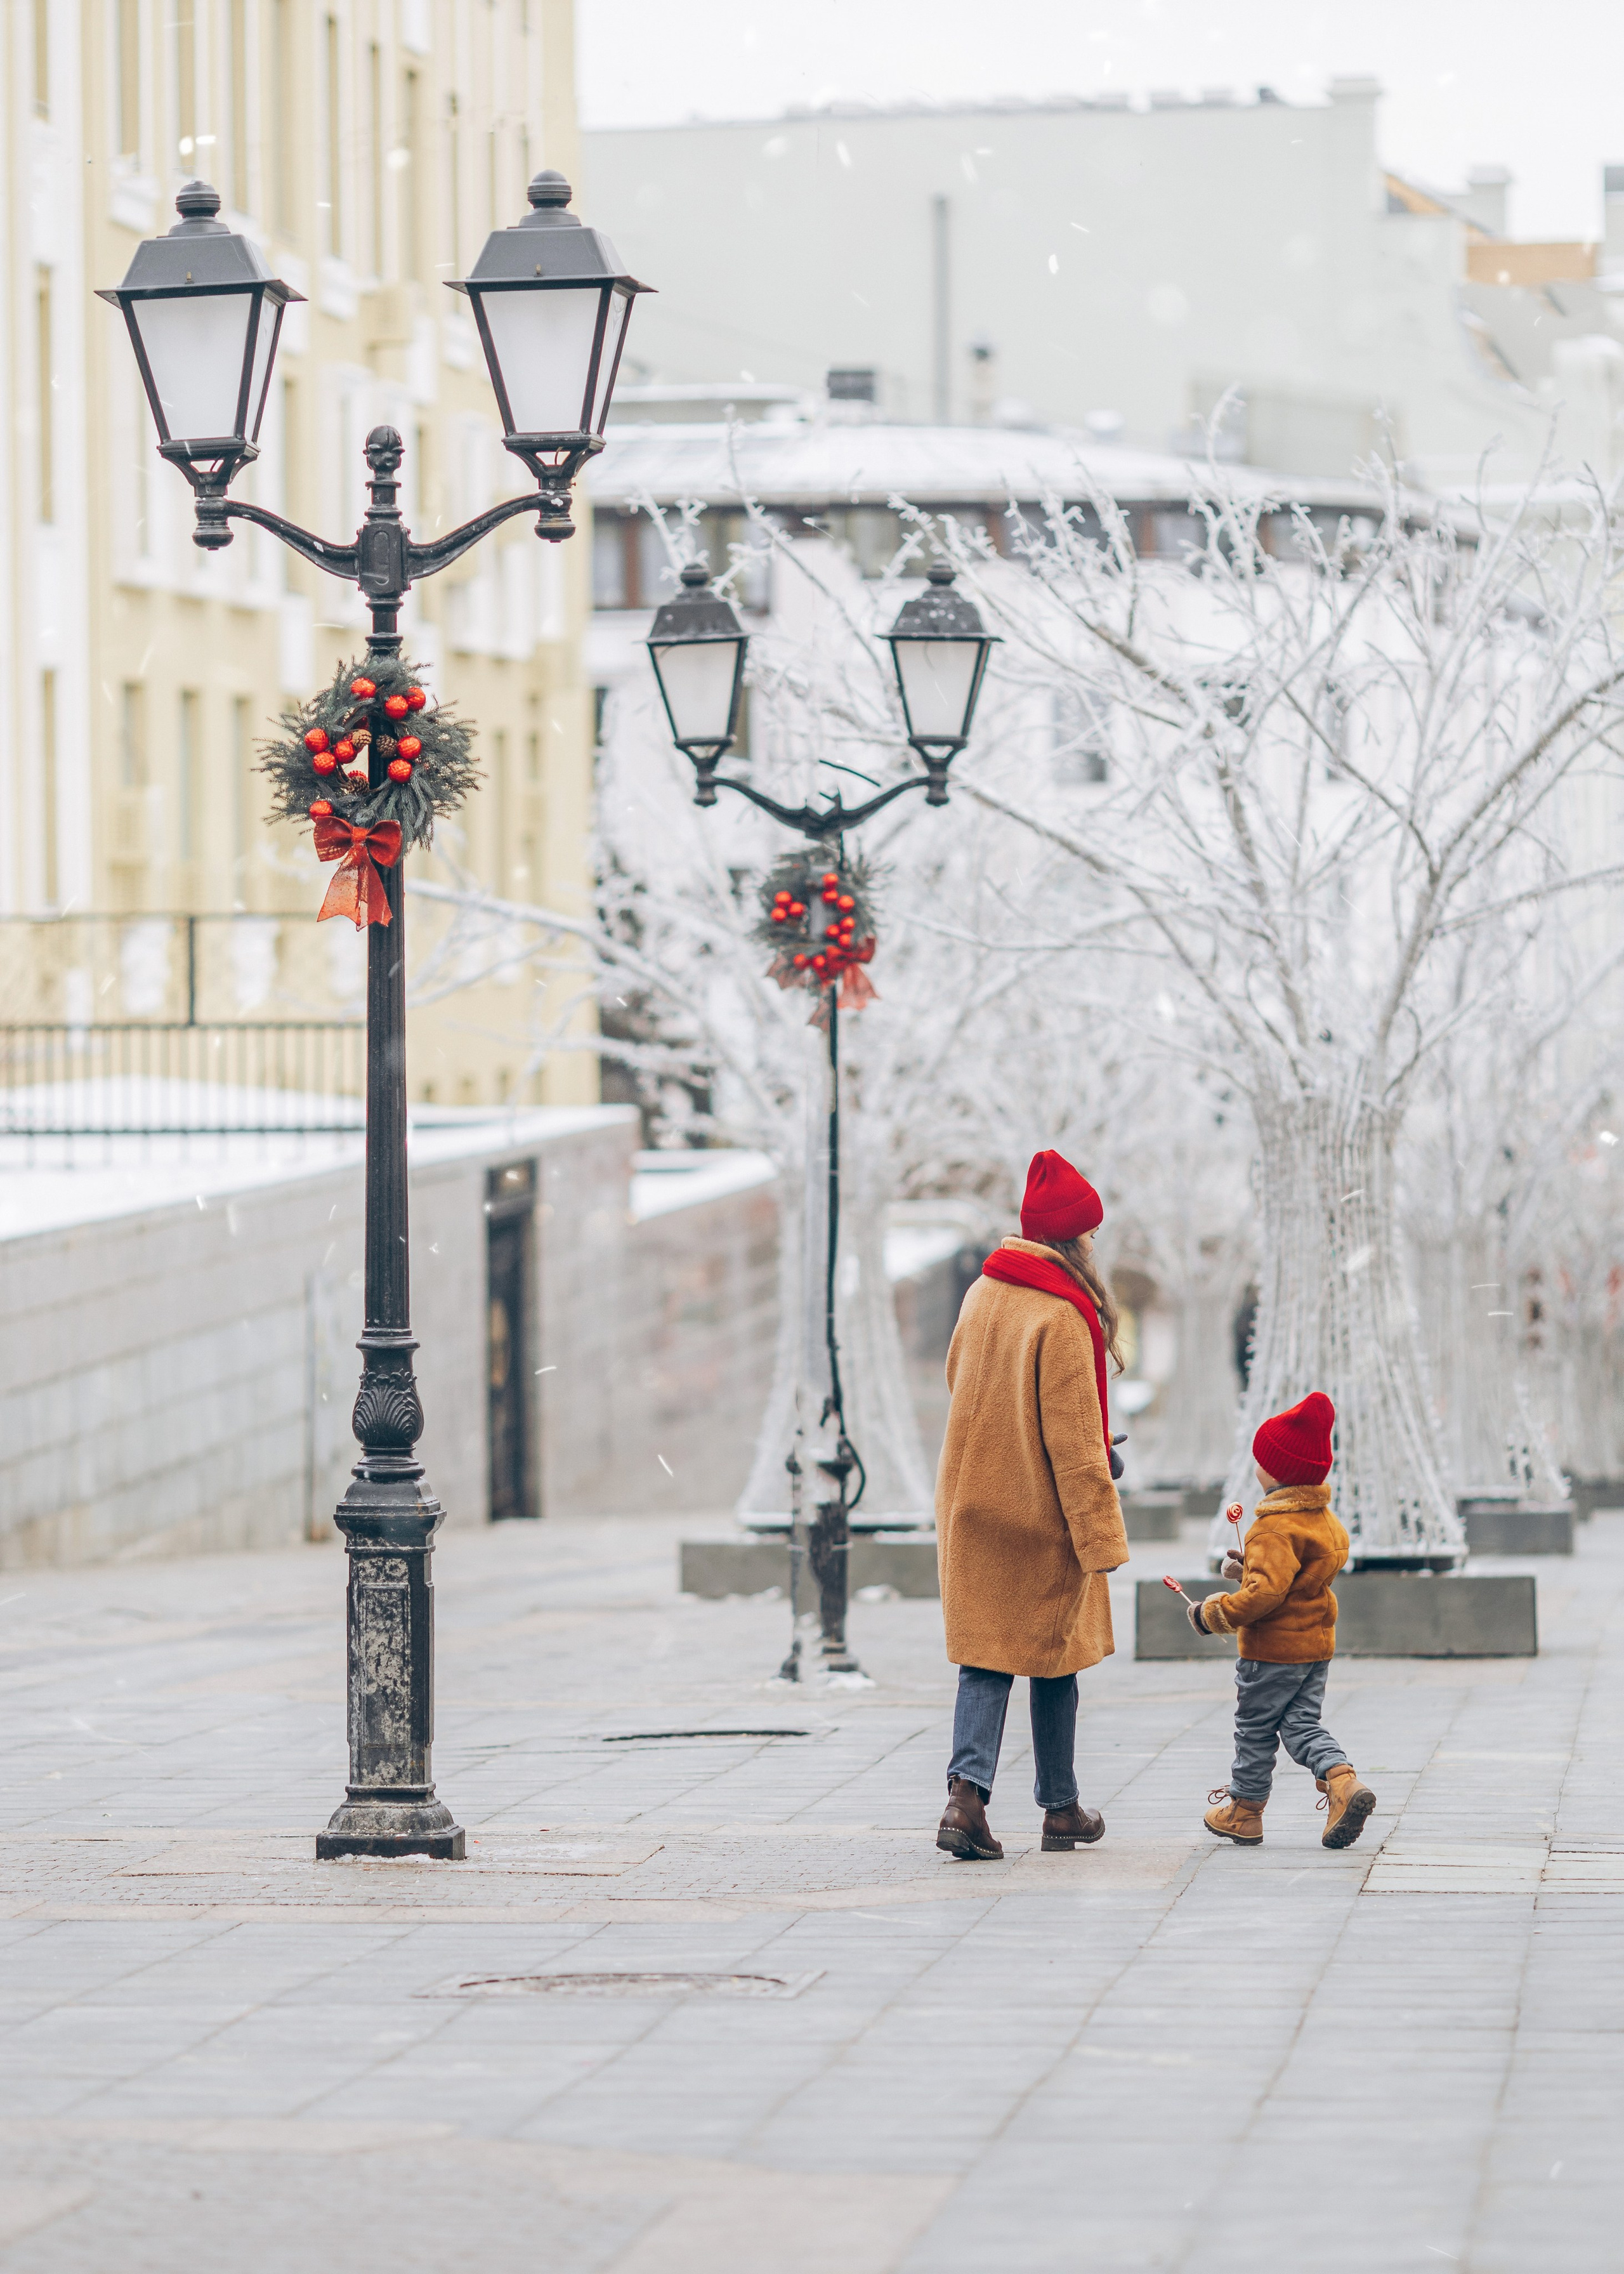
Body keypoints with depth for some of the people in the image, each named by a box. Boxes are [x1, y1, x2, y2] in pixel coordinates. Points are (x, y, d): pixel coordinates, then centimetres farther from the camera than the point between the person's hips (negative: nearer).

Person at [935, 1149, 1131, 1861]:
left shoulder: (982, 1296, 3)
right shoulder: (1063, 1318, -18)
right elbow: (1073, 1441, -18)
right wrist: (1100, 1535, -15)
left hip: (970, 1506, 5)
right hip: (1041, 1515, -5)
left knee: (984, 1656, 4)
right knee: (1053, 1660, 9)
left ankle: (967, 1791, -15)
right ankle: (1061, 1809, 20)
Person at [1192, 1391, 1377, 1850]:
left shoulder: (1275, 1528, -22)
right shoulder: (1324, 1519, 8)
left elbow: (1266, 1592, -30)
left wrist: (1213, 1615, -21)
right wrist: (1248, 1568, 22)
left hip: (1273, 1648, -8)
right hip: (1317, 1644, 8)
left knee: (1255, 1728, 7)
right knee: (1302, 1725, 11)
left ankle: (1244, 1811, 18)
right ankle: (1343, 1782, -12)